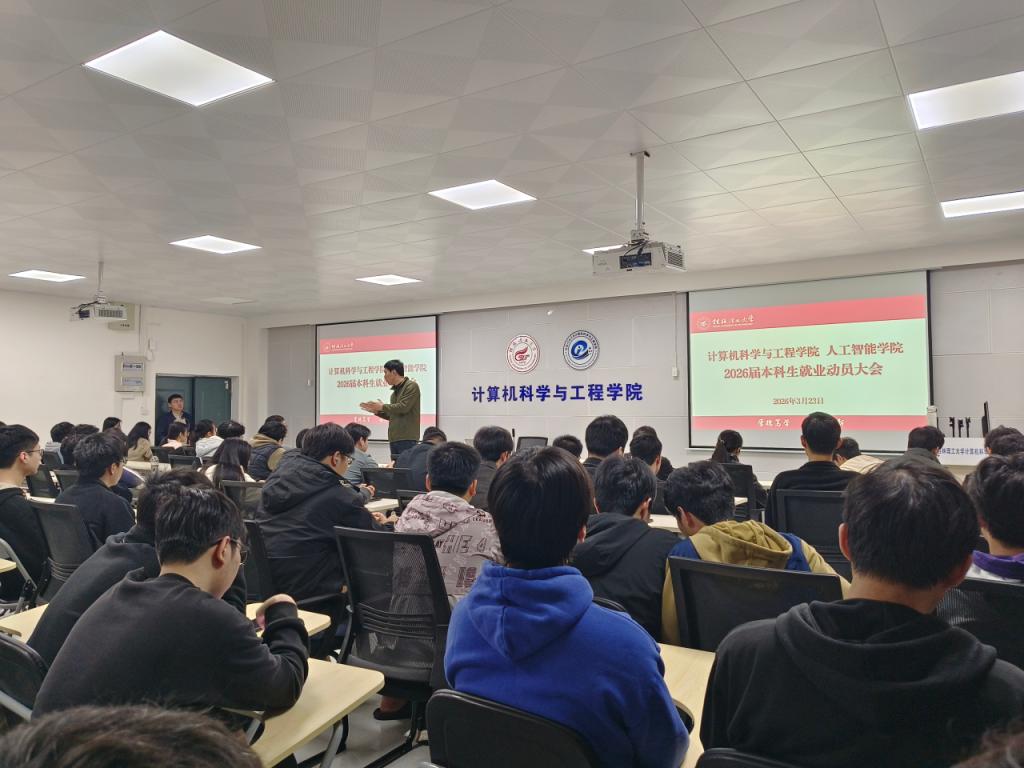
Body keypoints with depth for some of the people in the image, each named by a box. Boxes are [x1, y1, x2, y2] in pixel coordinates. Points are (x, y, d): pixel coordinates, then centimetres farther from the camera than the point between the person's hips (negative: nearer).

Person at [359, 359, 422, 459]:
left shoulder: (412, 386, -4)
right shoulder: (395, 391, 19)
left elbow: (403, 407, -16)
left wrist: (382, 407, -5)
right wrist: (377, 411, 12)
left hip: (407, 438, -8)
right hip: (394, 439, 8)